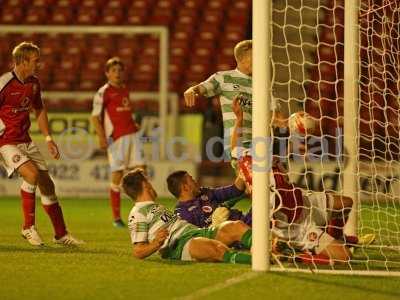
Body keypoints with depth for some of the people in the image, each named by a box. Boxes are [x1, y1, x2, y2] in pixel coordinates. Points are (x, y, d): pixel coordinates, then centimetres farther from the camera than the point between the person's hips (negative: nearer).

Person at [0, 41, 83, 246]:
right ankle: (28, 227, -10)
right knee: (32, 174, -27)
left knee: (47, 184, 6)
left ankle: (61, 234, 18)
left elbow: (39, 109, 21)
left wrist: (48, 138, 17)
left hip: (25, 141, 8)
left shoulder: (34, 83, 5)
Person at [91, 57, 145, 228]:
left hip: (131, 135, 6)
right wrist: (102, 137, -17)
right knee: (117, 176, -4)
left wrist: (134, 125, 15)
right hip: (115, 138, -6)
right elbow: (95, 117, -8)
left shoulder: (125, 90, 17)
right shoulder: (103, 92, -3)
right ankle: (116, 218, 4)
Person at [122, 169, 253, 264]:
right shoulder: (137, 214, 5)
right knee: (217, 248, -38)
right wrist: (156, 243, -23)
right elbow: (138, 252, -3)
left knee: (237, 227, -15)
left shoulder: (156, 207, 34)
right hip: (180, 245, -9)